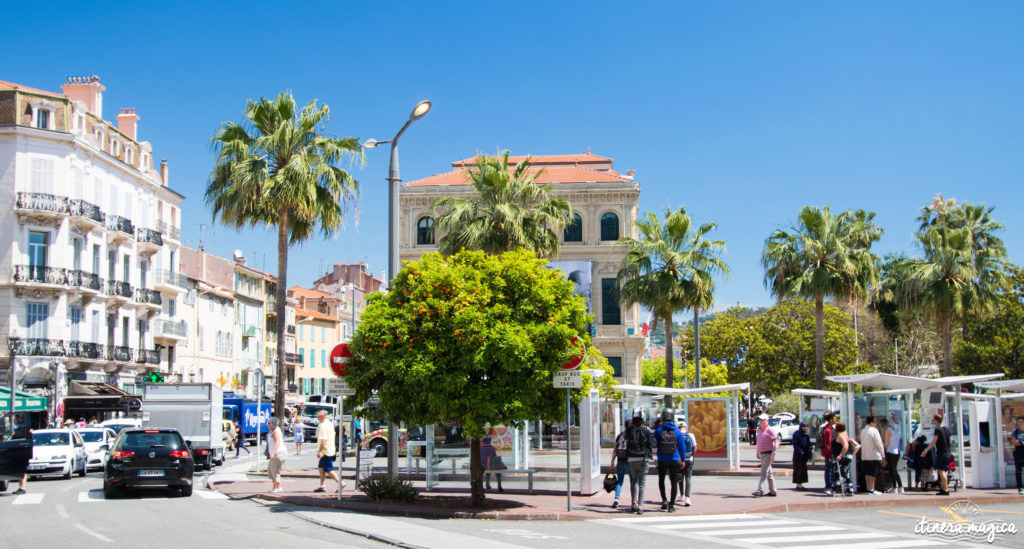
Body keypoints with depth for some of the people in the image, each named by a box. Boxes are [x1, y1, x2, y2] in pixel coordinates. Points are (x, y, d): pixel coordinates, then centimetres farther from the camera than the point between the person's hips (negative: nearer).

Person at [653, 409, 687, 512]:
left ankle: (664, 500, 5)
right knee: (674, 483, 6)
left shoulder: (658, 431, -6)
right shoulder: (677, 431, -2)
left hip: (662, 460, 0)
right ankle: (671, 505, 3)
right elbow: (682, 446, 1)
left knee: (661, 480, 19)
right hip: (674, 460, 0)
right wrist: (683, 460, 7)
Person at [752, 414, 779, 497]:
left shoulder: (770, 430, -11)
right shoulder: (759, 430, 13)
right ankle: (772, 491, 18)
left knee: (764, 472, -12)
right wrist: (757, 452, 20)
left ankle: (760, 491, -16)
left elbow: (775, 443, -14)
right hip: (762, 453, 8)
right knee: (769, 473, 12)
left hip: (768, 453, -8)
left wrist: (773, 454, -20)